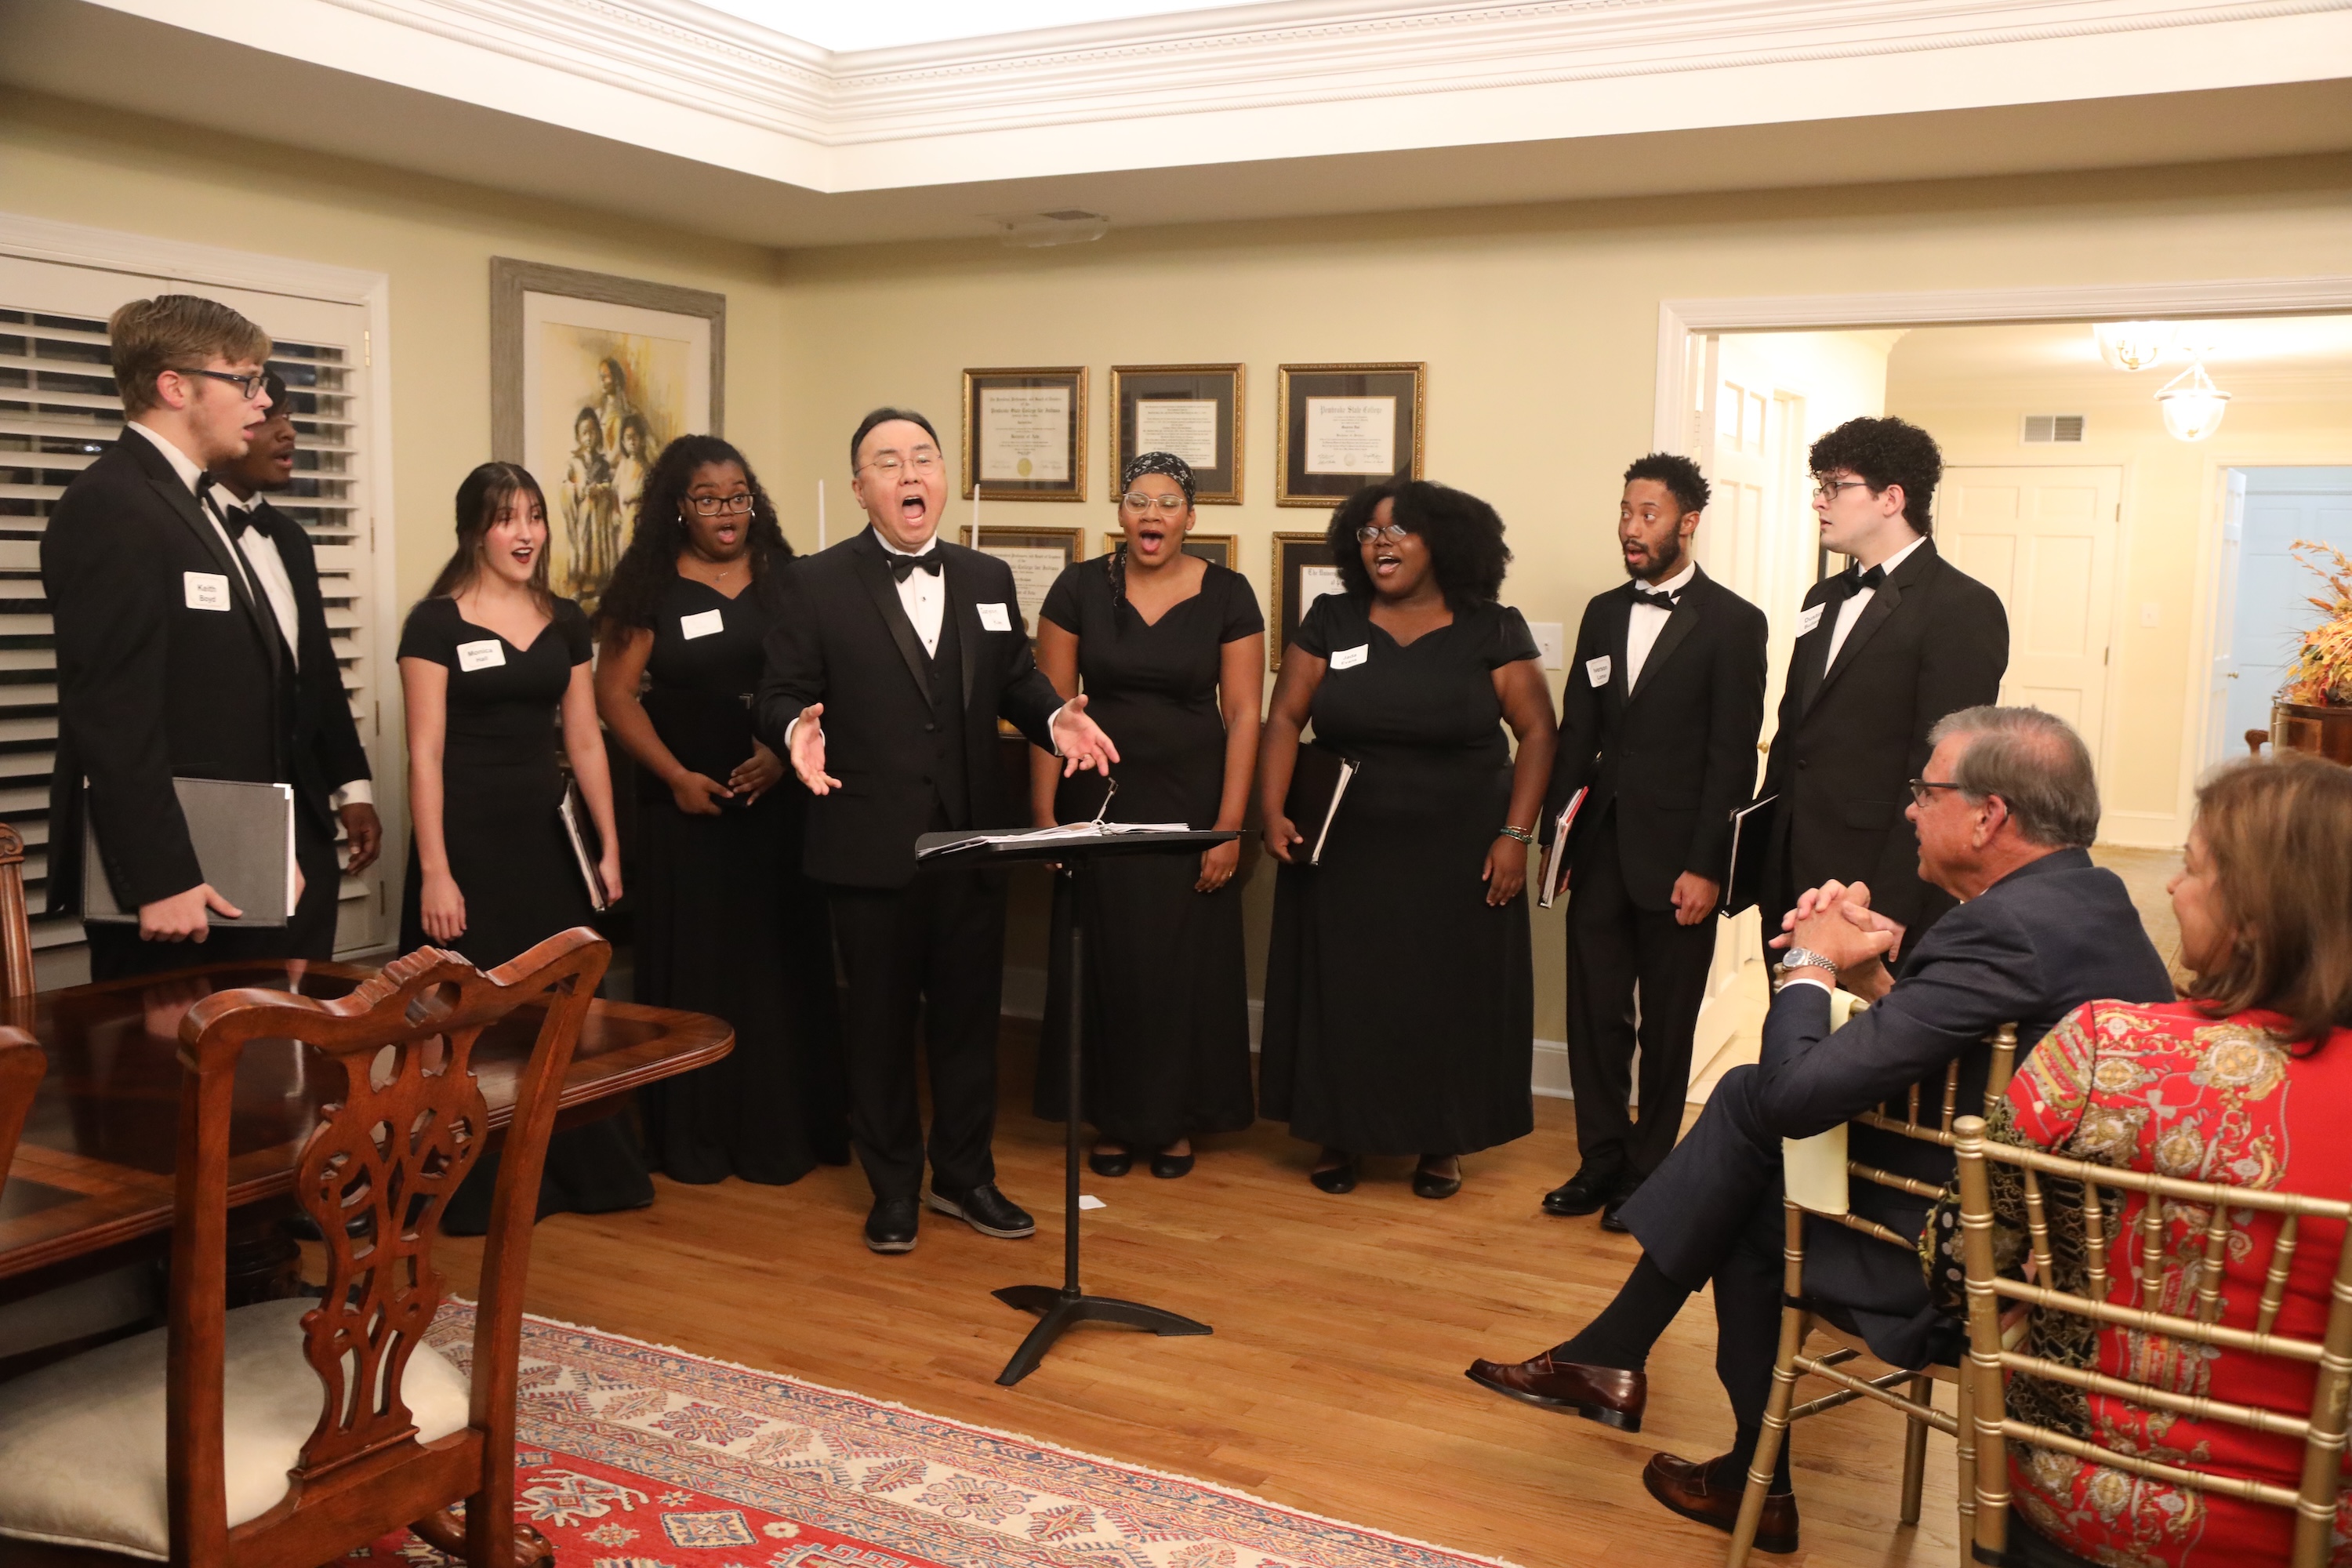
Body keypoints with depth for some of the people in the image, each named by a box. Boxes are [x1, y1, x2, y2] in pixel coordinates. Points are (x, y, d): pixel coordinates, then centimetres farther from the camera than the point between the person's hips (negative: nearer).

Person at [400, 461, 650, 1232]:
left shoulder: (564, 621, 8)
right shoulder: (435, 623, -6)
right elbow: (425, 754, -10)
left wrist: (610, 847, 9)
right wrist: (434, 872, -15)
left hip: (547, 836, 5)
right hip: (467, 839, -4)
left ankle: (573, 1170, 25)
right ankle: (473, 1187, 17)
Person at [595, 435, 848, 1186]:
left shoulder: (786, 580, 7)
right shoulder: (653, 587, 1)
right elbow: (615, 694, -2)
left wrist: (788, 749, -12)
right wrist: (677, 776, -11)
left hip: (778, 799, 2)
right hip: (688, 805, -2)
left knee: (785, 959, 4)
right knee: (692, 963, 3)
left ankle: (785, 1128, 17)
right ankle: (693, 1137, 13)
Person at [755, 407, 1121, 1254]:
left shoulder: (988, 578, 10)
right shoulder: (816, 583, -3)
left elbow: (1016, 678, 11)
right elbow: (781, 695, -5)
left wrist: (1056, 718, -11)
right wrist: (799, 729, -28)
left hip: (973, 839, 4)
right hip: (871, 845, -3)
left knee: (968, 1013, 13)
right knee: (880, 1018, 9)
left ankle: (964, 1175, 29)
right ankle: (893, 1186, 25)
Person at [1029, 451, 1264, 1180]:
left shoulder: (1227, 594, -3)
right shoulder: (1080, 588, -1)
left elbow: (1242, 714, -4)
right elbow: (1052, 705, -1)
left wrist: (1229, 826, -10)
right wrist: (1044, 812, -6)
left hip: (1191, 804, 0)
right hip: (1100, 800, 1)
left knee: (1187, 958, 6)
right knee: (1105, 959, 6)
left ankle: (1176, 1120, 23)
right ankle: (1114, 1118, 22)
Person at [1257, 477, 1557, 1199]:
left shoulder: (1492, 630, -3)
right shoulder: (1330, 622, 2)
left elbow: (1537, 731, -3)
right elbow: (1283, 718, 1)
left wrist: (1516, 834, -10)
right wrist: (1273, 812, -11)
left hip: (1457, 859, -1)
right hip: (1343, 851, 2)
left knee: (1447, 995, 6)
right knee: (1341, 992, 8)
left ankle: (1442, 1141, 21)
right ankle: (1339, 1133, 23)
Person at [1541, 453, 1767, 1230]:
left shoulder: (1732, 623, -5)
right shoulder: (1603, 613, 11)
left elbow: (1732, 756, -9)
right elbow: (1577, 733, 12)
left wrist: (1706, 867, -14)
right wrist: (1552, 837, 6)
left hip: (1676, 857, -4)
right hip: (1602, 847, 5)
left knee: (1666, 1026, 7)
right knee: (1594, 1013, 8)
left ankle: (1647, 1172, 19)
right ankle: (1601, 1161, 21)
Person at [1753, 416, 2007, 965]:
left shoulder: (1964, 607, -10)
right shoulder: (1824, 599, 16)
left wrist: (1892, 908, -20)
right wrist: (1763, 854, 11)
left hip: (1877, 886, -7)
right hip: (1792, 880, 7)